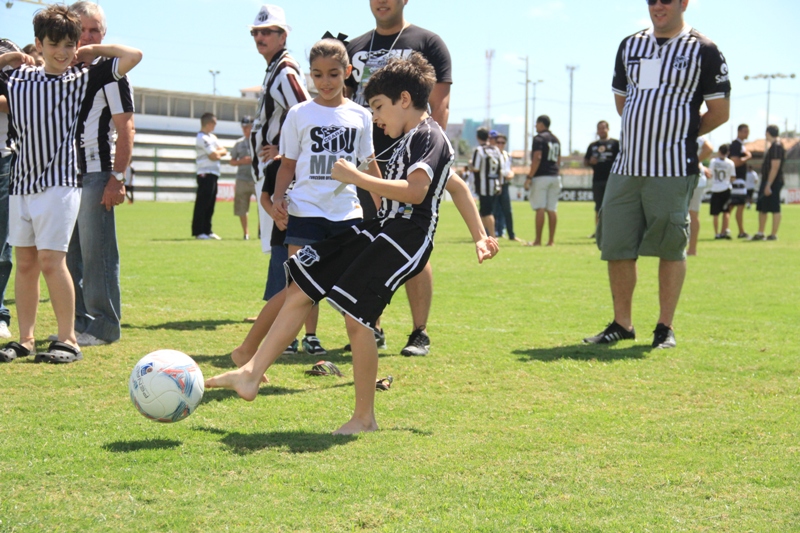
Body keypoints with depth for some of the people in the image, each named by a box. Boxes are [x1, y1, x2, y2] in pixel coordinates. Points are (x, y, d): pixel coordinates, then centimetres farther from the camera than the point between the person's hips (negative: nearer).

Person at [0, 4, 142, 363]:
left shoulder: (83, 78, 1)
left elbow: (133, 56, -4)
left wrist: (92, 51, 3)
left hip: (60, 181, -5)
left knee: (50, 259, -10)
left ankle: (68, 340, -2)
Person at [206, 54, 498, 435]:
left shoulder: (429, 136, -11)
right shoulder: (410, 140, 21)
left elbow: (415, 191, -27)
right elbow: (457, 186, 29)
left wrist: (357, 178, -25)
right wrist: (479, 235, 28)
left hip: (406, 238, -11)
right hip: (380, 231, 11)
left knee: (355, 313, -18)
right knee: (300, 288, 5)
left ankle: (364, 418, -3)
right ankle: (251, 375, 8)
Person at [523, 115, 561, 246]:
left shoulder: (539, 138, -7)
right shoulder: (556, 139, 17)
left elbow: (537, 158, -16)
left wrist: (529, 177, -16)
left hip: (541, 176, -7)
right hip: (554, 177, 7)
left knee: (540, 209, -7)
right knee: (552, 210, 6)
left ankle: (538, 240, -8)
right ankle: (551, 240, 6)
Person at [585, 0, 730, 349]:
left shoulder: (703, 51, -2)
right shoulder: (630, 46, 13)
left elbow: (720, 112, 0)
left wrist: (679, 134, 5)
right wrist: (648, 133, 13)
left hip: (673, 167, -5)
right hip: (627, 164, 5)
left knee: (670, 247, 0)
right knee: (616, 247, 6)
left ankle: (665, 327, 11)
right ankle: (622, 324, 18)